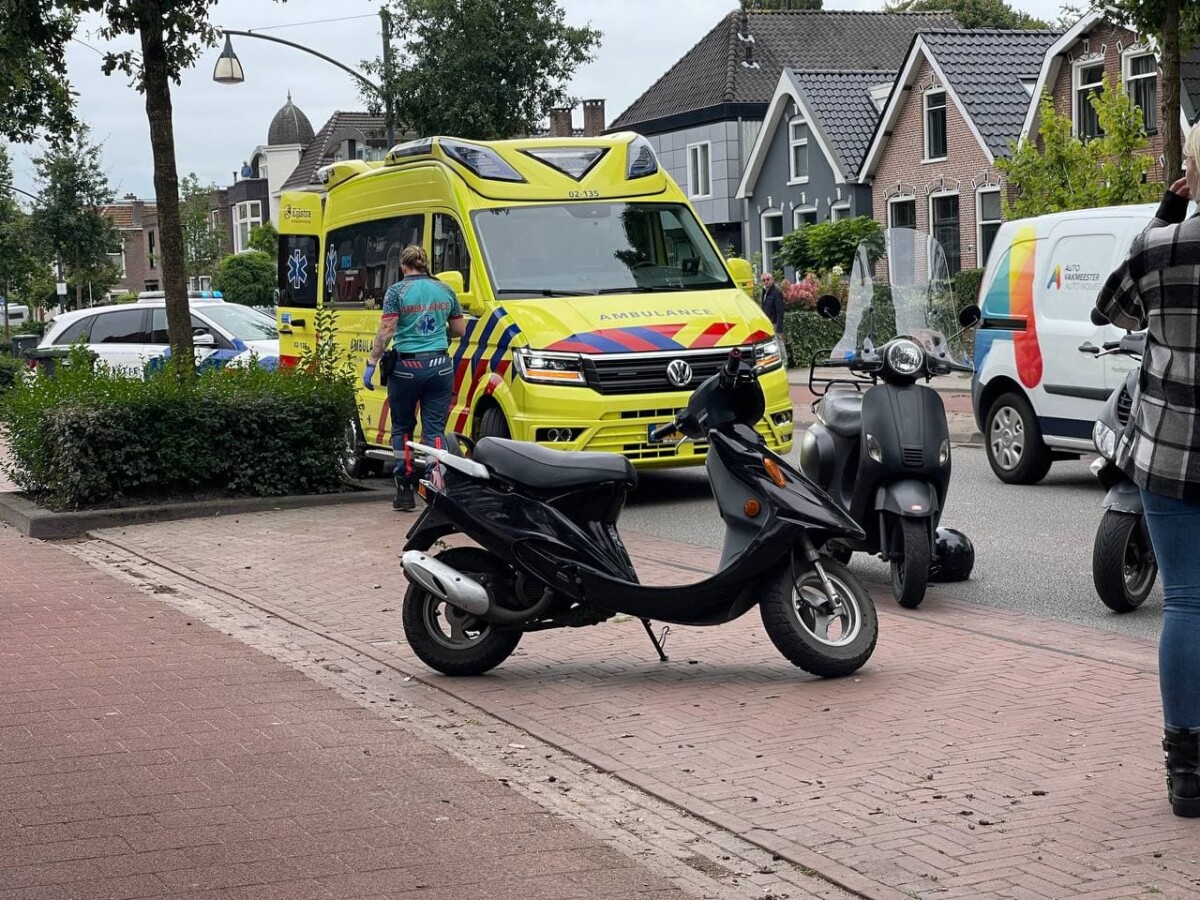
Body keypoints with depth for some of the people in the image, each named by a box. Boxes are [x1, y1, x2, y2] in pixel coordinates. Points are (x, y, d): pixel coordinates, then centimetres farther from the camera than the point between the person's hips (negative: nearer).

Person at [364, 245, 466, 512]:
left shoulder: (397, 291, -4)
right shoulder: (445, 291, 7)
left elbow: (386, 331, -11)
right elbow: (459, 330, 12)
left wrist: (371, 363, -8)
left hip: (406, 367, -2)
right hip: (439, 366, 3)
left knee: (402, 428, 12)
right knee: (435, 430, 4)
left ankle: (405, 490, 10)